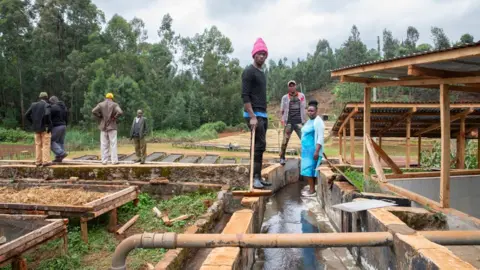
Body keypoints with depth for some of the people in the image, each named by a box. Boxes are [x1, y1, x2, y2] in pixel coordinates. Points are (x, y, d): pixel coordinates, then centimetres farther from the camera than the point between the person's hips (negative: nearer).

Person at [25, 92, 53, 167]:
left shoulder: (34, 105, 8)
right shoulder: (46, 105, -9)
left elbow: (27, 115, 5)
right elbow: (47, 114, -27)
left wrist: (33, 123, 13)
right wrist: (49, 125, -17)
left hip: (36, 128, 5)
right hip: (45, 128, -5)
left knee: (38, 145, 11)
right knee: (46, 145, -2)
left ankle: (38, 161, 12)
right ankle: (45, 161, -5)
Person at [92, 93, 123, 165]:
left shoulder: (100, 104, 5)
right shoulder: (114, 104, -2)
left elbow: (94, 111, -9)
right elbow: (120, 112, -18)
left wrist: (100, 118, 2)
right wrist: (114, 117, -4)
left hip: (103, 127, 2)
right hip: (112, 127, -2)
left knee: (104, 145, 6)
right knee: (113, 144, 0)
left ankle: (104, 161, 6)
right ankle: (114, 160, -3)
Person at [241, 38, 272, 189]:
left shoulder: (262, 73, 18)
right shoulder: (249, 72, -9)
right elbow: (245, 96, -16)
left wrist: (264, 115, 17)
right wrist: (252, 116, -22)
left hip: (263, 114, 9)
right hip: (254, 115, -9)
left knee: (259, 146, 8)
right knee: (260, 145, -12)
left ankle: (258, 177, 12)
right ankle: (255, 177, -7)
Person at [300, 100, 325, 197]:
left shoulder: (318, 121, -14)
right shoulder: (309, 121, 15)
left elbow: (320, 138, -20)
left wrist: (317, 151, -25)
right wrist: (304, 149, 20)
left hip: (313, 149, -9)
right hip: (307, 149, 9)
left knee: (309, 169, -9)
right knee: (308, 169, 10)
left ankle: (312, 190, -4)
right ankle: (311, 189, 16)